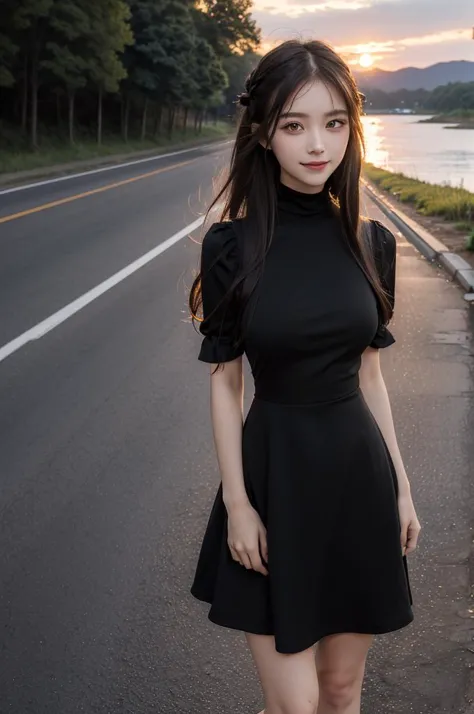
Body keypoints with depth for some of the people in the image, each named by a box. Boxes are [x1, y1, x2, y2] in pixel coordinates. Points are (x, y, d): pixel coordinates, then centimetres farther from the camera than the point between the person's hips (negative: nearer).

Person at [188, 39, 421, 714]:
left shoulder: (369, 242, 0)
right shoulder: (233, 244, -10)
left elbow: (368, 374, 7)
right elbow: (224, 380, -6)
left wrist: (401, 486, 9)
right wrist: (236, 501, -8)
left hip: (359, 471, 3)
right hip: (275, 473, -3)